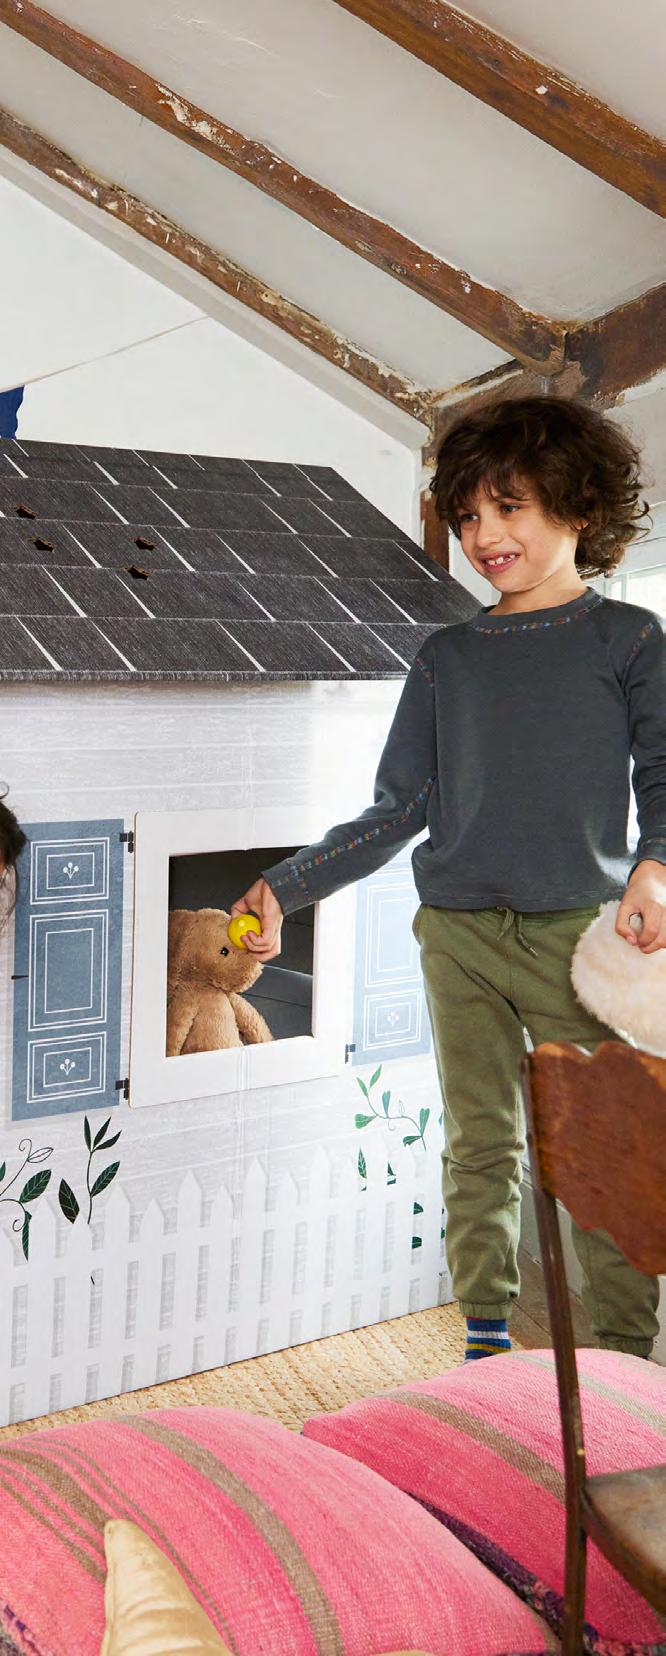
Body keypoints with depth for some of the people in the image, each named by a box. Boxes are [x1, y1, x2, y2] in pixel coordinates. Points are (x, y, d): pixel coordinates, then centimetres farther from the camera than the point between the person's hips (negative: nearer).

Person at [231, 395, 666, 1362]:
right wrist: (284, 888, 4)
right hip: (458, 931, 3)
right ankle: (486, 1343, 19)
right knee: (480, 1145, 7)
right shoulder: (448, 658, 12)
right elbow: (400, 810, 11)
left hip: (581, 929, -3)